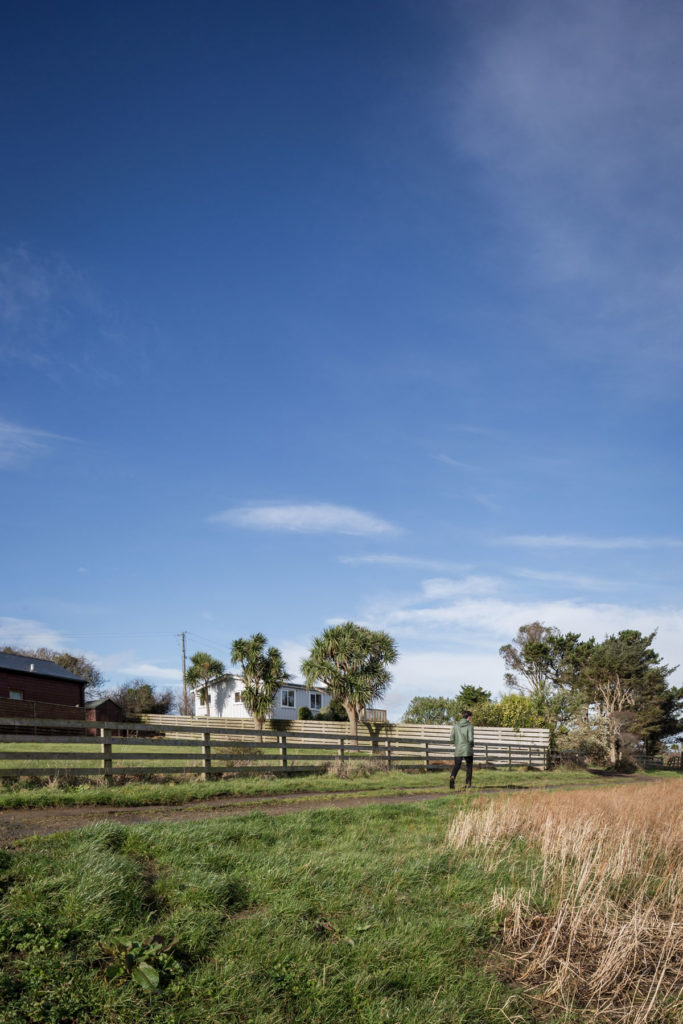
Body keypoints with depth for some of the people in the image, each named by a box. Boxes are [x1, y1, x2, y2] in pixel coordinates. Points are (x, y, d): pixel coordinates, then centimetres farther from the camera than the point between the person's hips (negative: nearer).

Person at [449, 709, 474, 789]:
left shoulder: (455, 725, 3)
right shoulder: (470, 726, -8)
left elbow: (452, 739, 2)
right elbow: (470, 739, -16)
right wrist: (472, 745, 4)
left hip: (457, 750, 2)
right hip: (468, 750, -2)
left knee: (456, 766, 4)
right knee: (469, 766, 15)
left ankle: (452, 777, -25)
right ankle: (468, 784, 15)